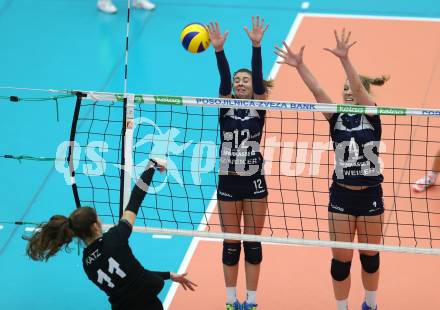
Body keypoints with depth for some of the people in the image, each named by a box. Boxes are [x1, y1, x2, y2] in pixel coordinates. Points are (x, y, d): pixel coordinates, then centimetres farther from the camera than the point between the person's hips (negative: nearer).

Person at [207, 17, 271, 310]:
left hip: (254, 182, -1)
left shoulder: (259, 107, -1)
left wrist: (257, 46, -30)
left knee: (253, 243, 5)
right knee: (231, 244, 8)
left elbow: (259, 78, -16)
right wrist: (219, 50, -32)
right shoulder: (225, 107, 1)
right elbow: (224, 79, -15)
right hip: (228, 182, 1)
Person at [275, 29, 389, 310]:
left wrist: (345, 59, -39)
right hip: (341, 195, 2)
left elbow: (359, 88, -23)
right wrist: (299, 66, -29)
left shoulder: (372, 116, -6)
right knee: (341, 259, 4)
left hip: (370, 195, -1)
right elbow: (317, 90, -14)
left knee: (370, 255, 14)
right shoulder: (337, 118, 0)